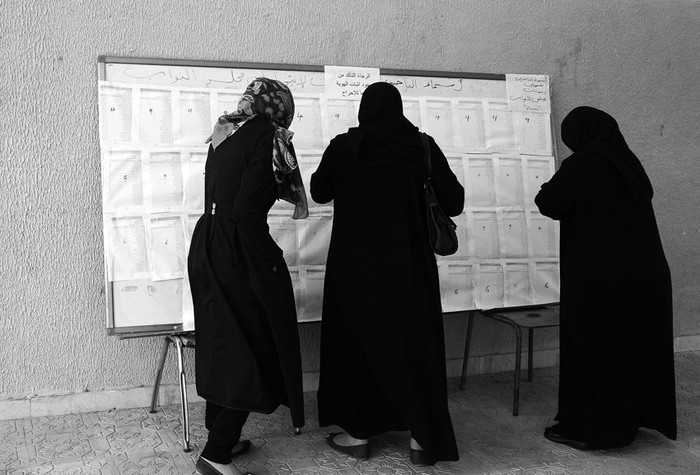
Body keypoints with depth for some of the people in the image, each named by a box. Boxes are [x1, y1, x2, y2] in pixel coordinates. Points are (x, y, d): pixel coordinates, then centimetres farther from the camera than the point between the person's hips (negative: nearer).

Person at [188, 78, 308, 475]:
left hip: (206, 246, 8)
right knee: (258, 348, 3)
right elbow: (246, 209, -21)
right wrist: (269, 260, -13)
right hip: (239, 252, -8)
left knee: (223, 343, 18)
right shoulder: (268, 136, -12)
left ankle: (220, 436, 31)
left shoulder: (224, 133, 10)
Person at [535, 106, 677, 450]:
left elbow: (548, 203, -9)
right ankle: (629, 419, 30)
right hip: (646, 275, 7)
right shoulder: (628, 163, 8)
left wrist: (553, 185, 12)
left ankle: (587, 428, 14)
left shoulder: (581, 165, -13)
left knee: (592, 350, 5)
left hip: (601, 279, -7)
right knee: (635, 347, 16)